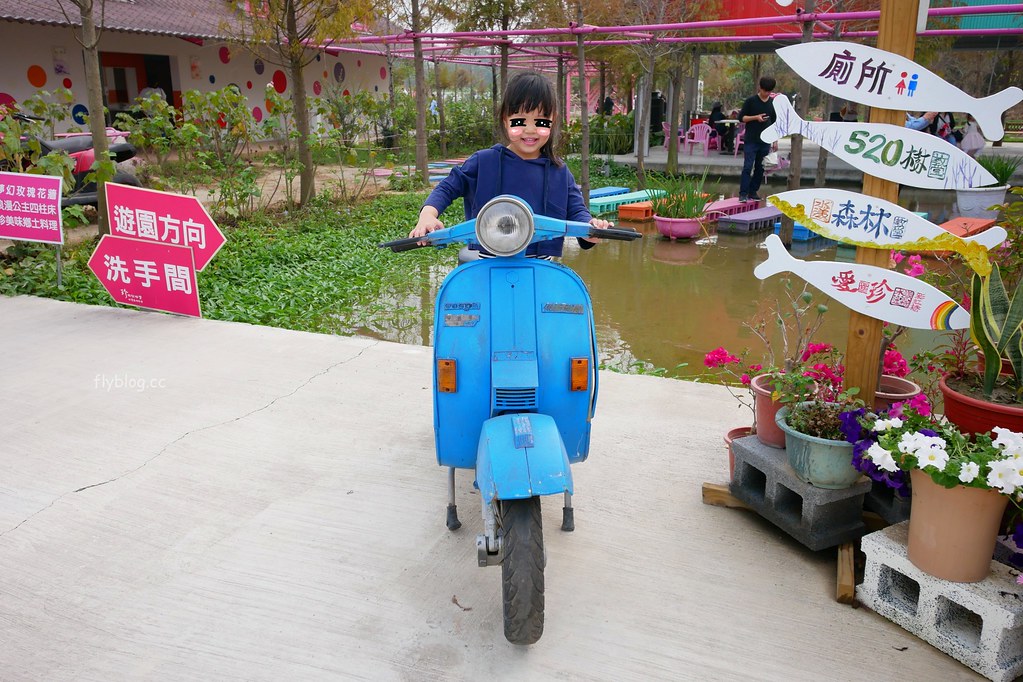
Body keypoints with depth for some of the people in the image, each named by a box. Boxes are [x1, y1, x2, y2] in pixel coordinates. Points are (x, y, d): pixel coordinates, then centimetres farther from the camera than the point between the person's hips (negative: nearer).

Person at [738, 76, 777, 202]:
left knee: (760, 168, 6)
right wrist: (756, 117, -18)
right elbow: (741, 117, -3)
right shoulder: (750, 101, -3)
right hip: (751, 140, -4)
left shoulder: (773, 103, 9)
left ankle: (753, 192, 14)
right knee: (748, 167, -10)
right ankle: (743, 193, -8)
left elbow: (774, 123, 16)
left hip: (765, 141, 4)